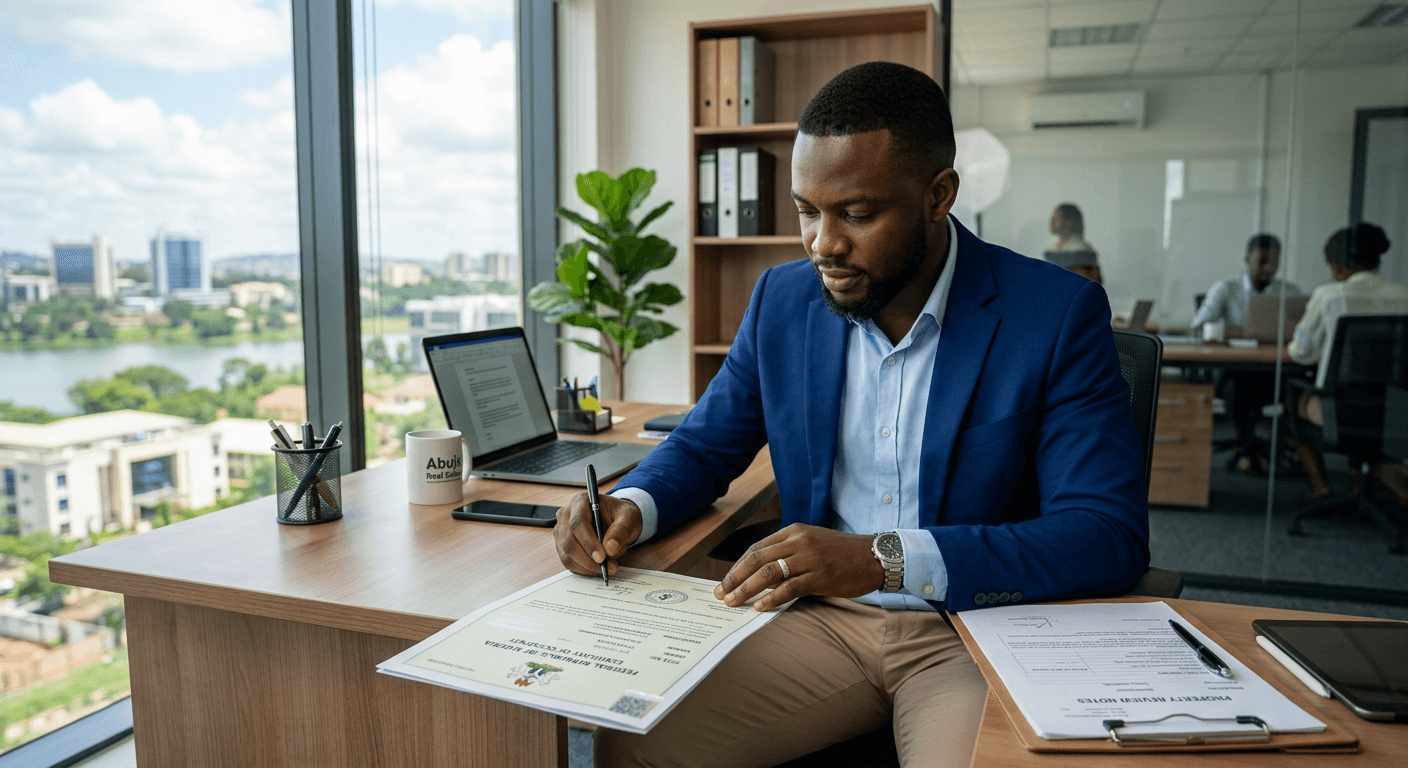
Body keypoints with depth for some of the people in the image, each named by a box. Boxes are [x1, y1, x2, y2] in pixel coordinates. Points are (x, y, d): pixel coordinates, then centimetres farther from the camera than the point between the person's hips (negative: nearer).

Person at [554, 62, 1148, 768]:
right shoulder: (781, 300, 2)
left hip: (980, 628, -2)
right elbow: (704, 445, 15)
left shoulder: (1057, 314, -10)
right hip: (821, 619, 3)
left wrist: (885, 558, -29)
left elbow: (1111, 535, -16)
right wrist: (631, 505, -10)